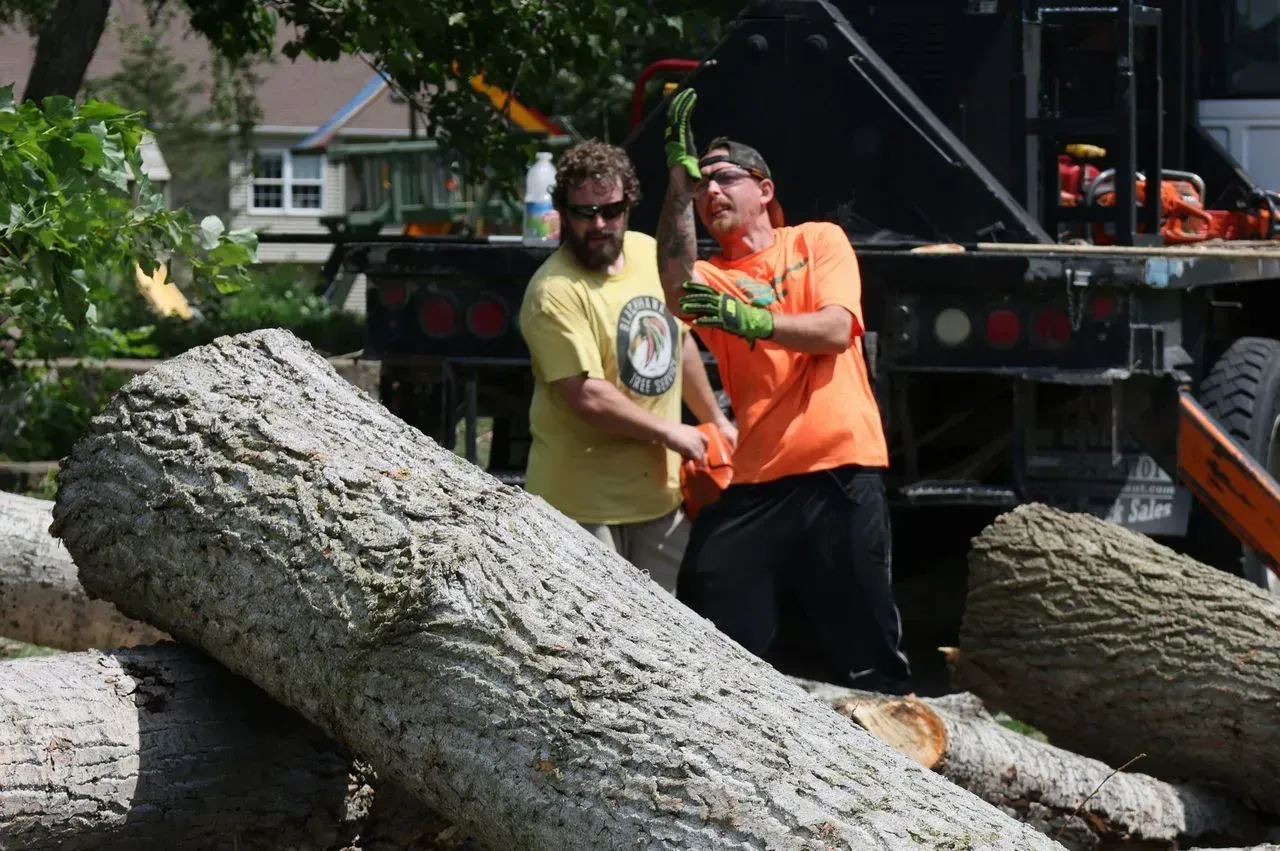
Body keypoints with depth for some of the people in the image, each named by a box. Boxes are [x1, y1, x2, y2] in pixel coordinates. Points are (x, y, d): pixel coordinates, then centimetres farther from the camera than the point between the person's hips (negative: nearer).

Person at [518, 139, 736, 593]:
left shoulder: (650, 253, 6)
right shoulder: (555, 291, -19)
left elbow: (680, 342, 21)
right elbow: (586, 395, -24)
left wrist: (717, 421, 25)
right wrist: (669, 432, -14)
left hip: (660, 490, 7)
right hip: (586, 505, -7)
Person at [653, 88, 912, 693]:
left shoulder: (819, 240, 10)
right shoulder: (710, 277, 11)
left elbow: (835, 330, -6)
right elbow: (675, 285, -15)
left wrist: (751, 319, -23)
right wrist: (679, 174, -20)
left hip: (840, 468, -2)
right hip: (754, 481, 2)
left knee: (865, 645, 4)